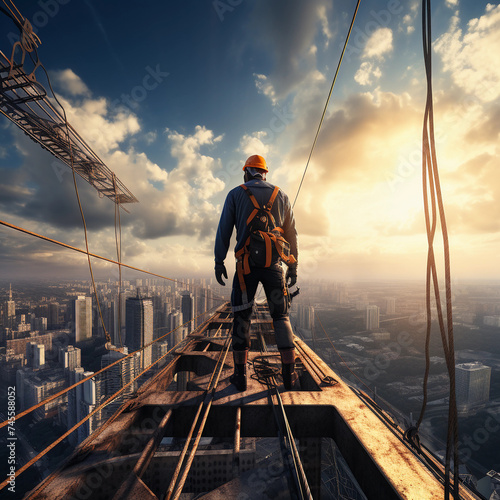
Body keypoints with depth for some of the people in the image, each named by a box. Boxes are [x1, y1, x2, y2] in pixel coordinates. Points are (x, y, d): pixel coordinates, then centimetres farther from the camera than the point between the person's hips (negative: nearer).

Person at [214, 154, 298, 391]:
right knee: (281, 316, 10)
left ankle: (240, 375, 14)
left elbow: (224, 230, 1)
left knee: (241, 317, 8)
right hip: (274, 264, 2)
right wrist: (293, 267, 15)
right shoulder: (281, 196, 13)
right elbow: (291, 234, 11)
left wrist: (219, 261, 4)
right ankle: (289, 375, 13)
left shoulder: (236, 194, 8)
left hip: (247, 265, -1)